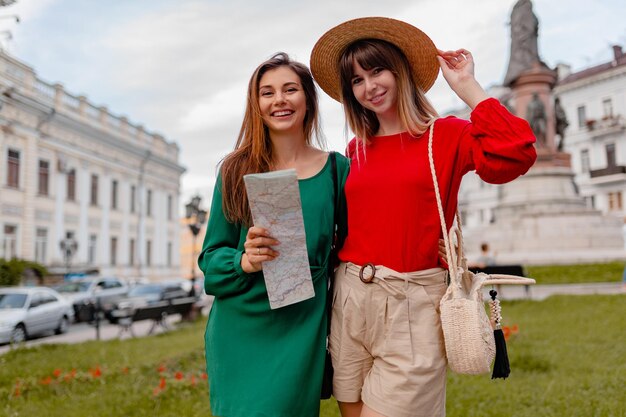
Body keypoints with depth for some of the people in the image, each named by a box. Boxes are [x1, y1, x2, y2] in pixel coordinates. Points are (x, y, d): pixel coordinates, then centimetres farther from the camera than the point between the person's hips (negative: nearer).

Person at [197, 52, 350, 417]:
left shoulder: (336, 168, 1)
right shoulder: (237, 169, 2)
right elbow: (211, 256, 3)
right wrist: (244, 261, -18)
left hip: (299, 332, -1)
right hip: (238, 332, 1)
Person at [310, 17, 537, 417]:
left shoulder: (445, 135, -2)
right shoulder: (357, 150, 10)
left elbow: (515, 155, -21)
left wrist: (466, 86, -14)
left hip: (411, 304, -5)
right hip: (350, 299, 5)